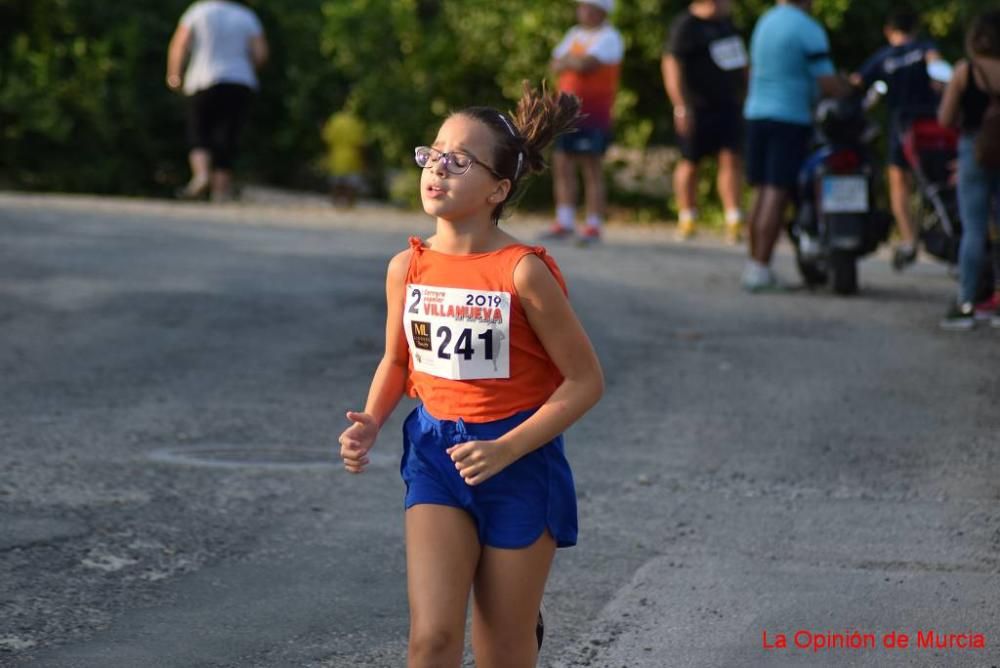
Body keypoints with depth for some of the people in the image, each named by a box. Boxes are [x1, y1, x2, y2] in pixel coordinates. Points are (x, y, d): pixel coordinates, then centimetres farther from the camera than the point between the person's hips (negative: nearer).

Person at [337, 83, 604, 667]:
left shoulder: (524, 273, -16)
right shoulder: (407, 269, -3)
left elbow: (586, 380, -11)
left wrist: (507, 449, -19)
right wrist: (369, 424, -4)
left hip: (518, 462, -3)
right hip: (436, 454, 3)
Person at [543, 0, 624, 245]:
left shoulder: (609, 38, -6)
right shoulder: (575, 34, 18)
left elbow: (586, 64, -19)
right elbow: (557, 65, 10)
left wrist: (568, 59, 0)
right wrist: (575, 61, -9)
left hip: (593, 112, -7)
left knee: (592, 168, -7)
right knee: (562, 165, 4)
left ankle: (594, 227, -5)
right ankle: (564, 222, 9)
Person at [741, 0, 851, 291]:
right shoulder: (808, 29, -12)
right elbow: (827, 83, -16)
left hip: (756, 114, 7)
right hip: (791, 118, -7)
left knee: (761, 191, 12)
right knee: (777, 193, -8)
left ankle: (754, 263, 15)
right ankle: (760, 267, -12)